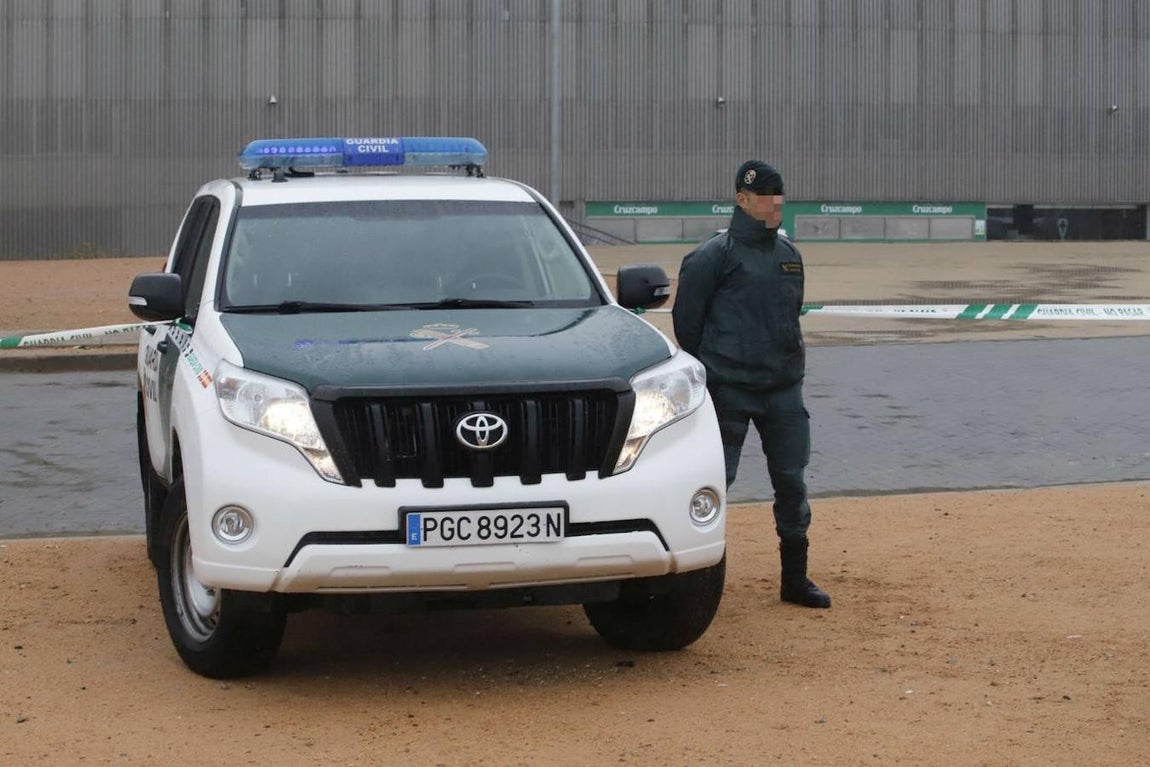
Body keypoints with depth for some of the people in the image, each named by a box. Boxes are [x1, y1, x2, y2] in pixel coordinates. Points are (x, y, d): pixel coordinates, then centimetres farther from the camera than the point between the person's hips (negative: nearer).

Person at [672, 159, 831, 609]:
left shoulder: (788, 253, 12)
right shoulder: (716, 255, -7)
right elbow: (686, 317, -3)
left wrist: (787, 362, 17)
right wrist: (704, 370, 3)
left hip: (783, 388, 6)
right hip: (729, 390, -6)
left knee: (791, 480, 5)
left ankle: (795, 579, 14)